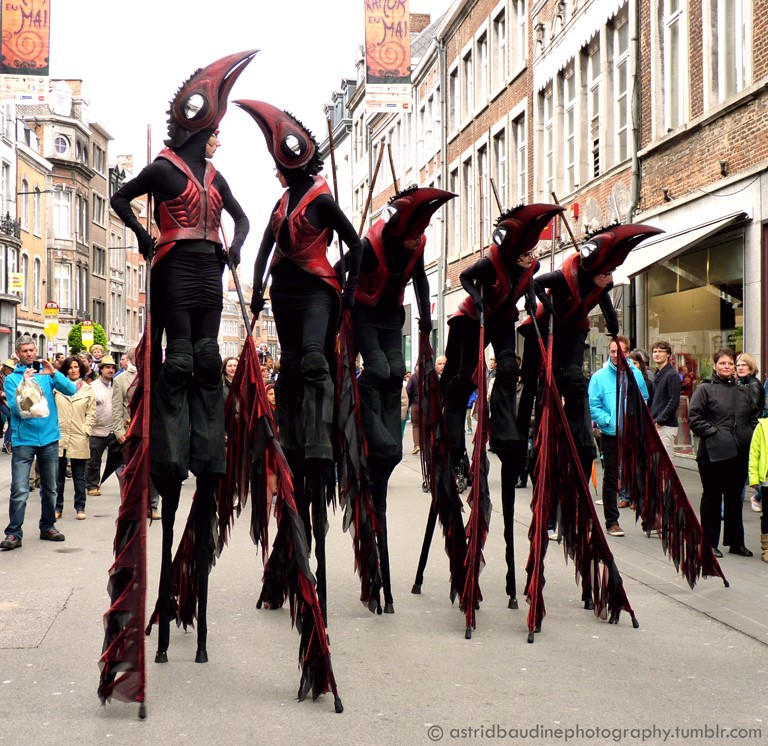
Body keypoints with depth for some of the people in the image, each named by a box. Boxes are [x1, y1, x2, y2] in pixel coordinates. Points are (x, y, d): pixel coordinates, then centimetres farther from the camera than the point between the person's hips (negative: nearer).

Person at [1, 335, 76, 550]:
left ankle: (47, 527, 26)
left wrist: (54, 373, -22)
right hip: (24, 440, -3)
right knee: (19, 490, -11)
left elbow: (71, 390, -7)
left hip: (49, 438, 3)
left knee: (49, 488, 13)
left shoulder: (47, 373, 5)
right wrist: (25, 384, -23)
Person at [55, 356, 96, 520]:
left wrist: (86, 430, -5)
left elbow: (91, 413, 4)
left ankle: (80, 508, 13)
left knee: (79, 476, 6)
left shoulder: (88, 390, 7)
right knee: (58, 476, 6)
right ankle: (57, 507, 15)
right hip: (59, 436, 0)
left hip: (79, 439, 0)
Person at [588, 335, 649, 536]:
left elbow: (644, 399, 13)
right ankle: (611, 521, 15)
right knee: (611, 479, 7)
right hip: (610, 435, -1)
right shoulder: (599, 377, -4)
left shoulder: (636, 374, 3)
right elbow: (593, 406, -5)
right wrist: (608, 420, -16)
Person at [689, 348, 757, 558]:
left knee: (735, 499, 13)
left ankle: (736, 542, 22)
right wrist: (713, 432, -16)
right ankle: (710, 543, 12)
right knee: (712, 499, 3)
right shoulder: (705, 389, -3)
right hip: (713, 453, -5)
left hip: (739, 453, 5)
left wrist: (750, 435, 7)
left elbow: (754, 416, 22)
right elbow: (694, 418, -9)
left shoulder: (743, 391, 13)